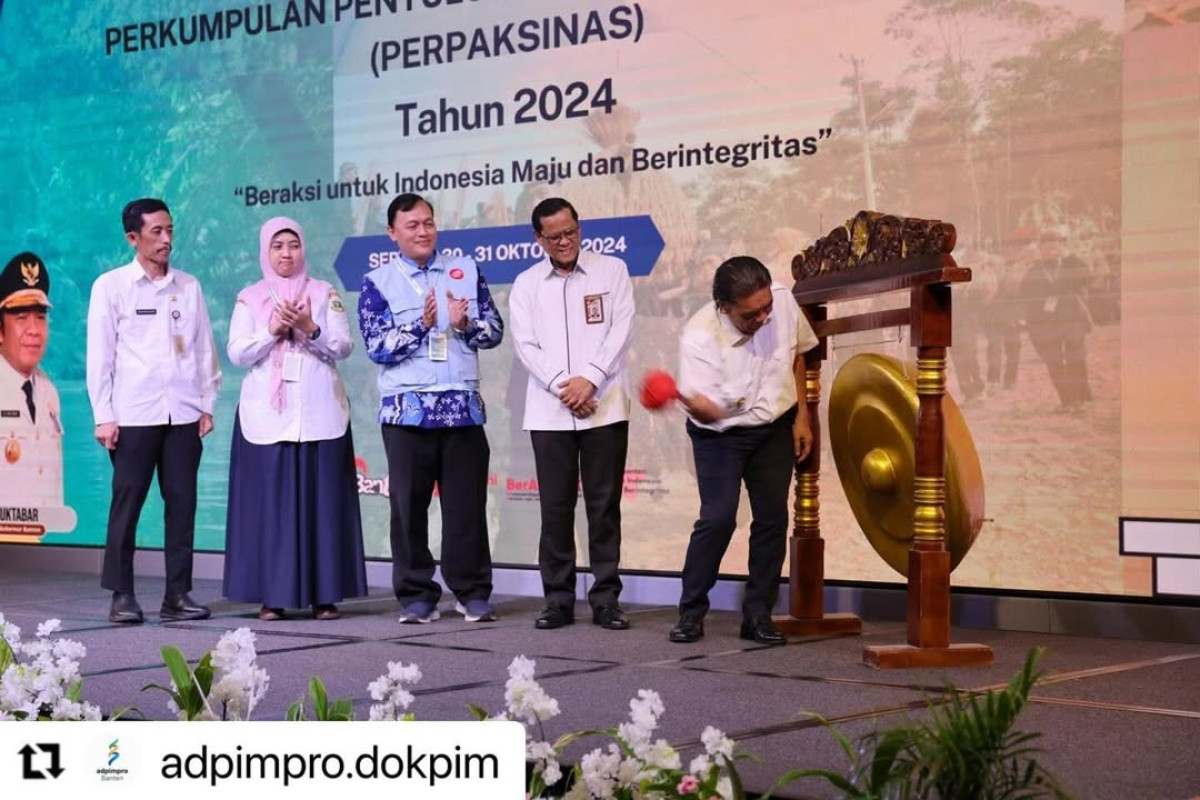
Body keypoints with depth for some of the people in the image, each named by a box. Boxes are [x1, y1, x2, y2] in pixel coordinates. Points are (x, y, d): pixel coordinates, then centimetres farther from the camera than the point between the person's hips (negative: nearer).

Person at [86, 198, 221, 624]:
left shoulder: (188, 286, 10)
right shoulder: (111, 286, 2)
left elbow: (204, 349, 12)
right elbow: (100, 354, 0)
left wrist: (207, 405, 7)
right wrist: (103, 416, -5)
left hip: (184, 413, 3)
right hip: (133, 414, -3)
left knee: (182, 502, 3)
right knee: (127, 503, -1)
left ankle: (178, 593, 9)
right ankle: (122, 595, 6)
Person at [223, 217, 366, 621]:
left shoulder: (325, 293, 10)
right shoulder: (249, 298, 10)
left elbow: (344, 346, 1)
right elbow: (237, 353, 2)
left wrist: (310, 329, -16)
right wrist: (272, 331, -12)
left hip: (319, 413, 0)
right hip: (267, 414, 0)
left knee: (322, 501, -2)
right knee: (270, 504, -2)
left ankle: (325, 594, 2)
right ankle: (272, 596, 2)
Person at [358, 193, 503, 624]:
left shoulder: (466, 270, 10)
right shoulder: (378, 282, 3)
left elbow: (494, 330, 7)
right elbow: (377, 347, -7)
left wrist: (465, 324, -12)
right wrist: (421, 324, -16)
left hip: (463, 405, 1)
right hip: (407, 408, -1)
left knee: (467, 502, 2)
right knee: (409, 504, 2)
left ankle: (473, 593, 10)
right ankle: (416, 595, 11)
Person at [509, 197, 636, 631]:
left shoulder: (612, 270, 6)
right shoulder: (526, 284, 9)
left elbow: (622, 330, -2)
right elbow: (526, 345, 2)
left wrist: (590, 379, -12)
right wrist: (562, 386, -11)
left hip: (604, 408, -1)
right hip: (548, 412, 1)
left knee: (604, 505, 0)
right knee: (555, 507, 3)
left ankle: (606, 599, 6)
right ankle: (558, 599, 9)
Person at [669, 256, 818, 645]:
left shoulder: (783, 300, -17)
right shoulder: (699, 336, -29)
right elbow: (706, 409, -34)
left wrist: (802, 417, 4)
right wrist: (693, 402, -58)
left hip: (775, 427, 4)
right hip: (721, 435, -4)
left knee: (773, 518, 1)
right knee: (717, 518, -15)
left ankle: (758, 614, 11)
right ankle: (691, 613, -1)